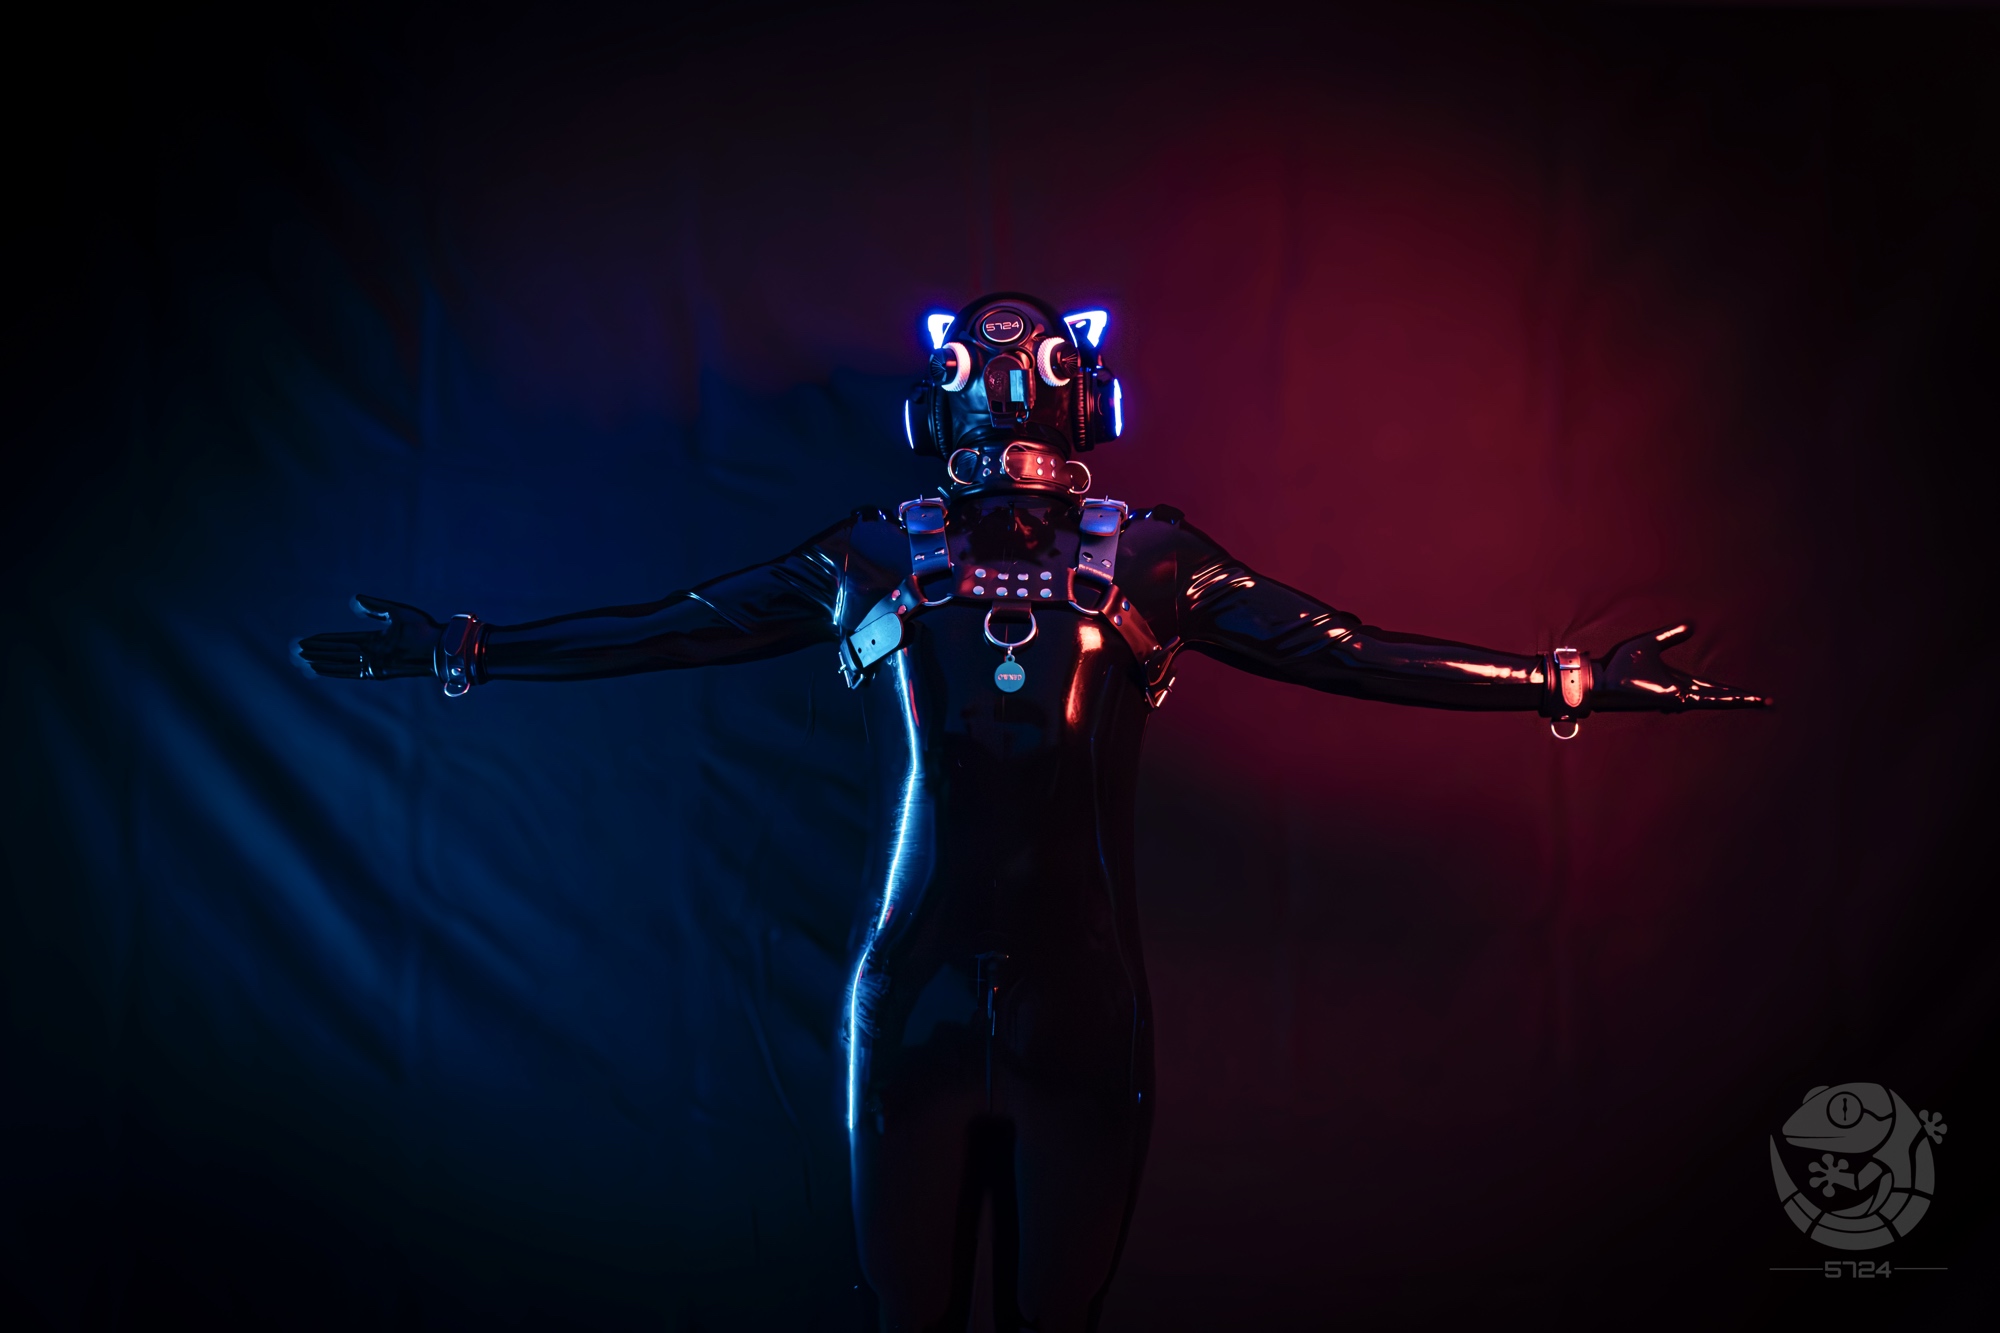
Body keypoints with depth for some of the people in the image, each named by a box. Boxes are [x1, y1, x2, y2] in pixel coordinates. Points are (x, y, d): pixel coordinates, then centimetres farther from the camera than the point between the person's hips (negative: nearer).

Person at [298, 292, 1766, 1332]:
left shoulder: (1145, 564, 1)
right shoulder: (881, 561, 2)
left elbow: (1340, 647, -3)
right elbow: (675, 628, 2)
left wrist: (1569, 683, -9)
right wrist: (461, 650, 1)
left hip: (1085, 1017, 0)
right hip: (913, 1009, 0)